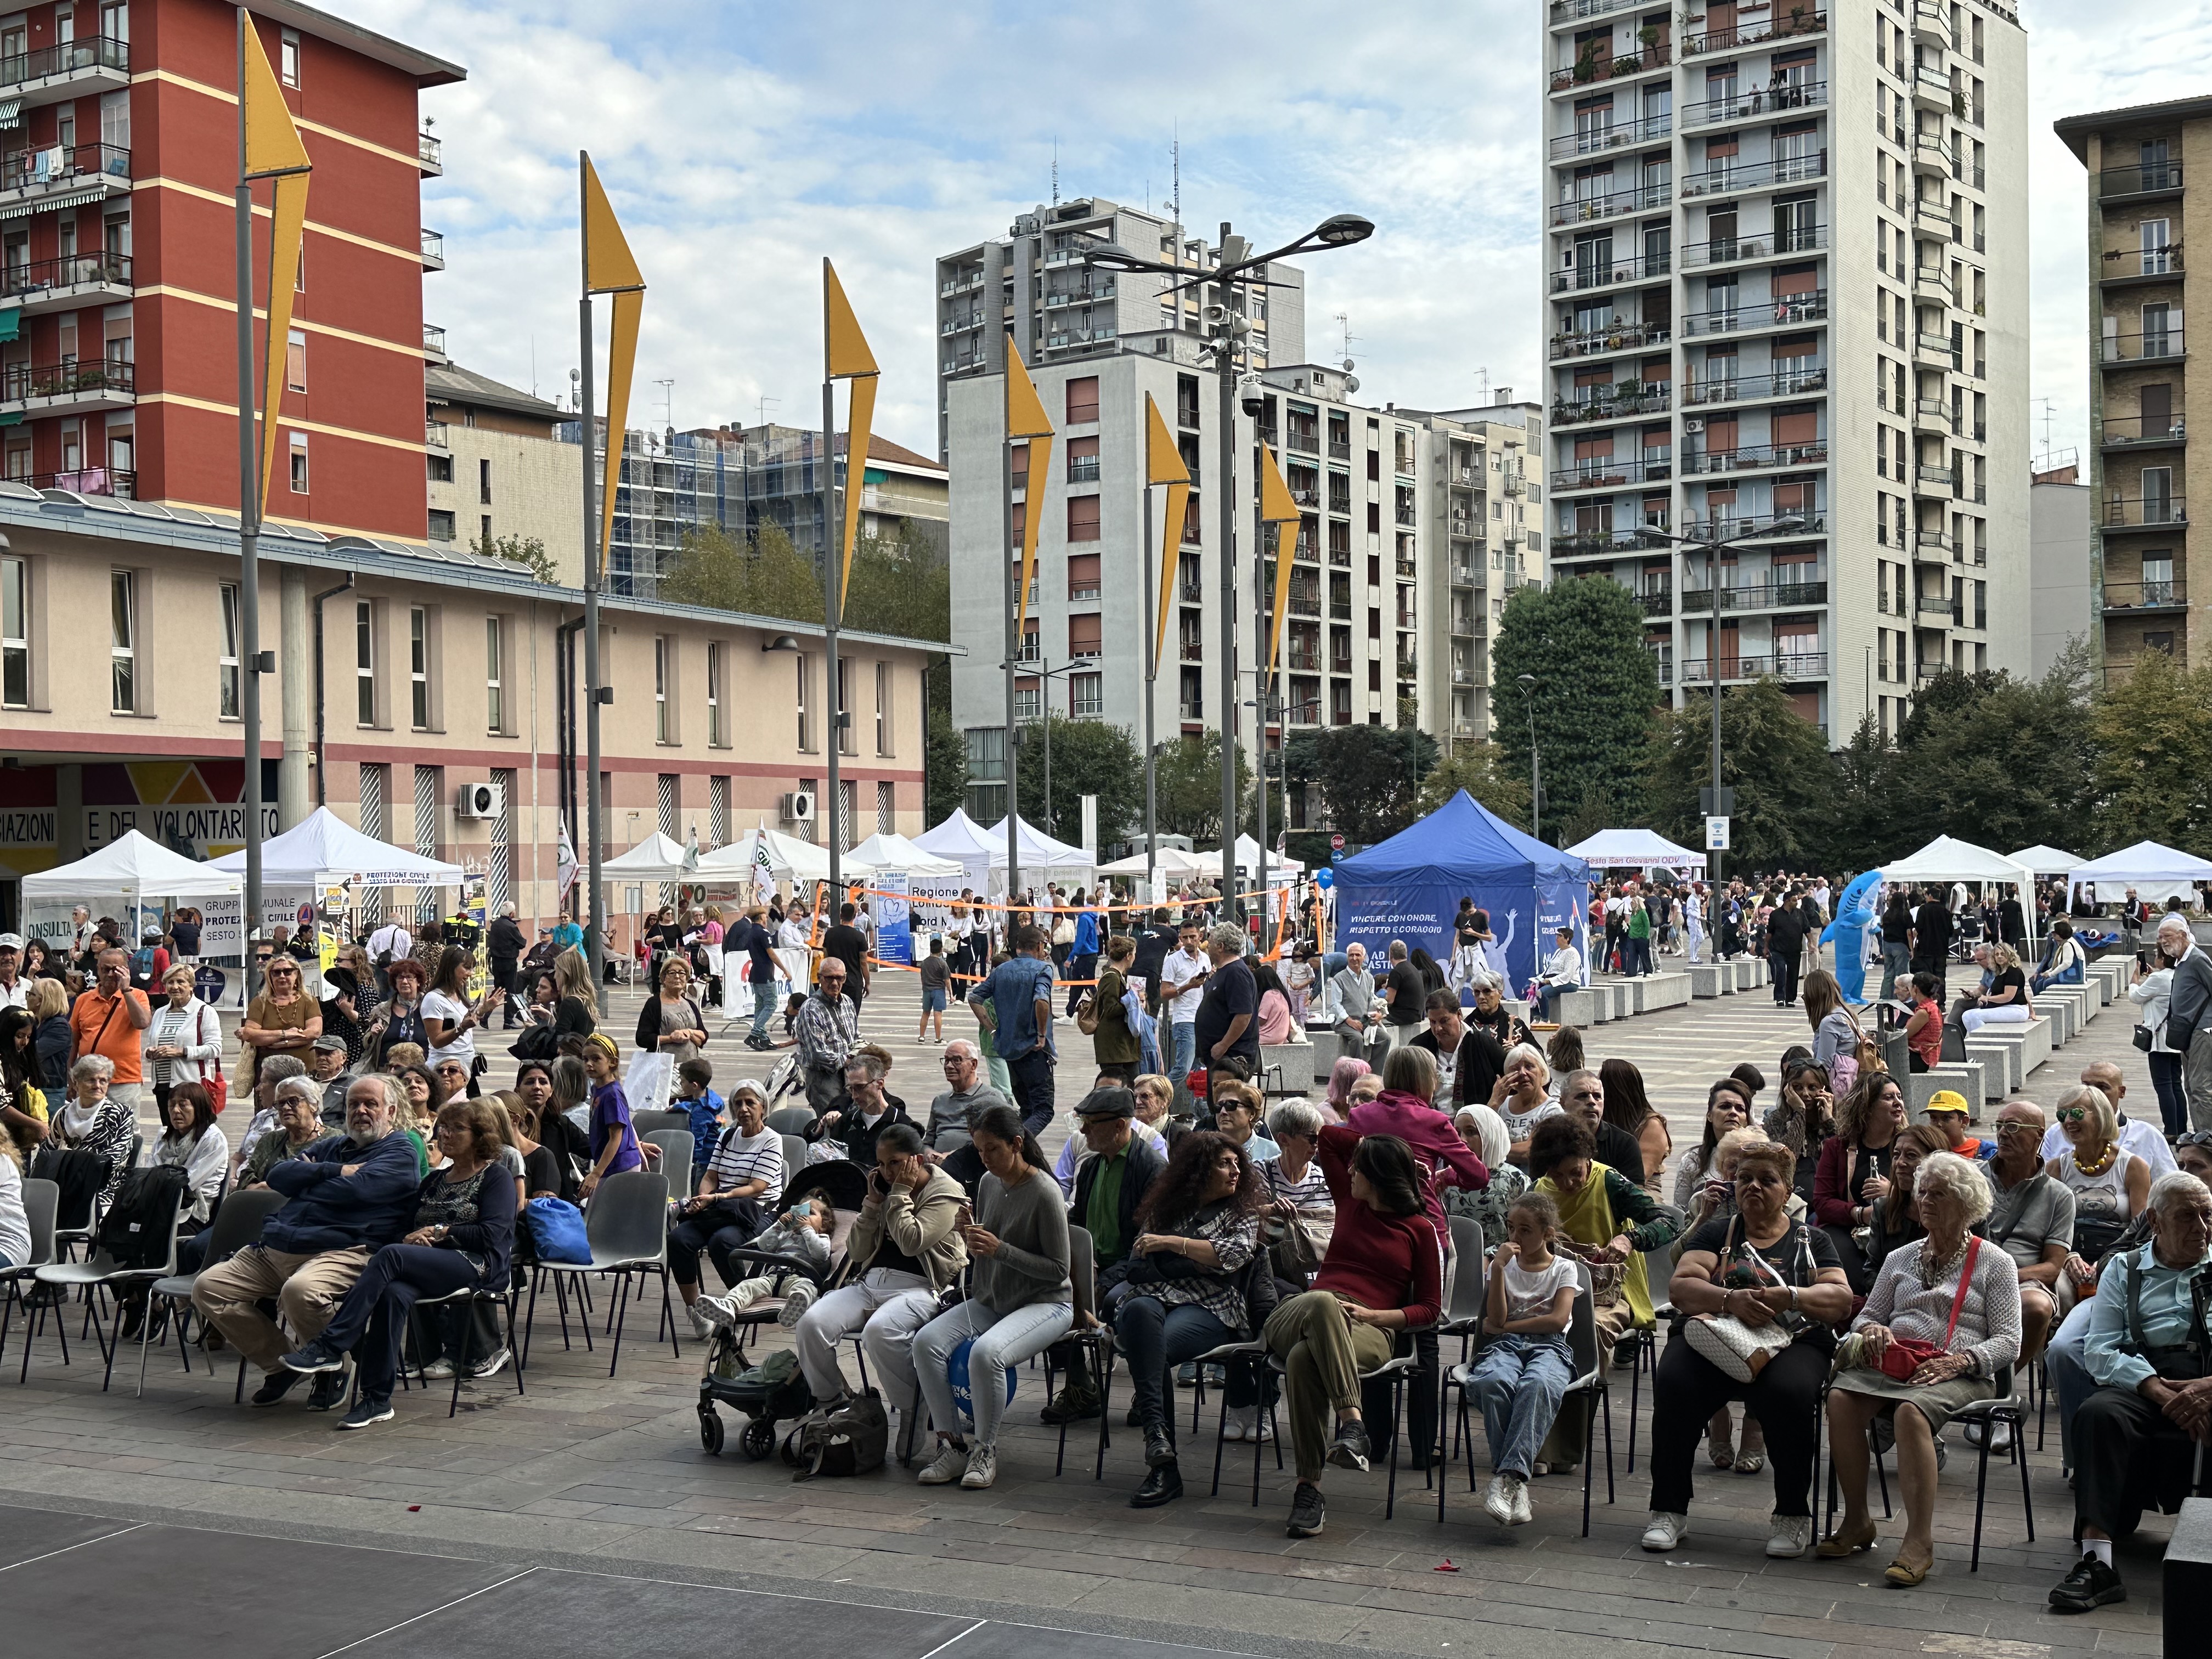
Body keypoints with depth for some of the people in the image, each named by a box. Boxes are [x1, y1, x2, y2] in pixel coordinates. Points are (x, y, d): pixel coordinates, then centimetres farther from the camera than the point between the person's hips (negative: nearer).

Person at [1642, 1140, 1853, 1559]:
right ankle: (1669, 1510, -20)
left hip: (1791, 1344, -1)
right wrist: (1731, 1299, -15)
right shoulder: (1716, 1233, 19)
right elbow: (1680, 1288, 4)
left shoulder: (1811, 1240, 19)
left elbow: (1841, 1299, 6)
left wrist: (1788, 1297, -13)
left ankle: (1792, 1515, -17)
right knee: (1674, 1383, -31)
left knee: (1790, 1392, -35)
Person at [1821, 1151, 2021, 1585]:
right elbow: (1866, 1316, 24)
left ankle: (1920, 1540, -33)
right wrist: (1873, 1330, -1)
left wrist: (1959, 1360, -15)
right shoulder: (1901, 1259, 25)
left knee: (1911, 1411, -38)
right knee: (1840, 1398, -28)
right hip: (1891, 1364, 4)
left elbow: (2008, 1343, 2)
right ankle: (1856, 1521, -16)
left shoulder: (1995, 1263, 10)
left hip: (1959, 1375, -4)